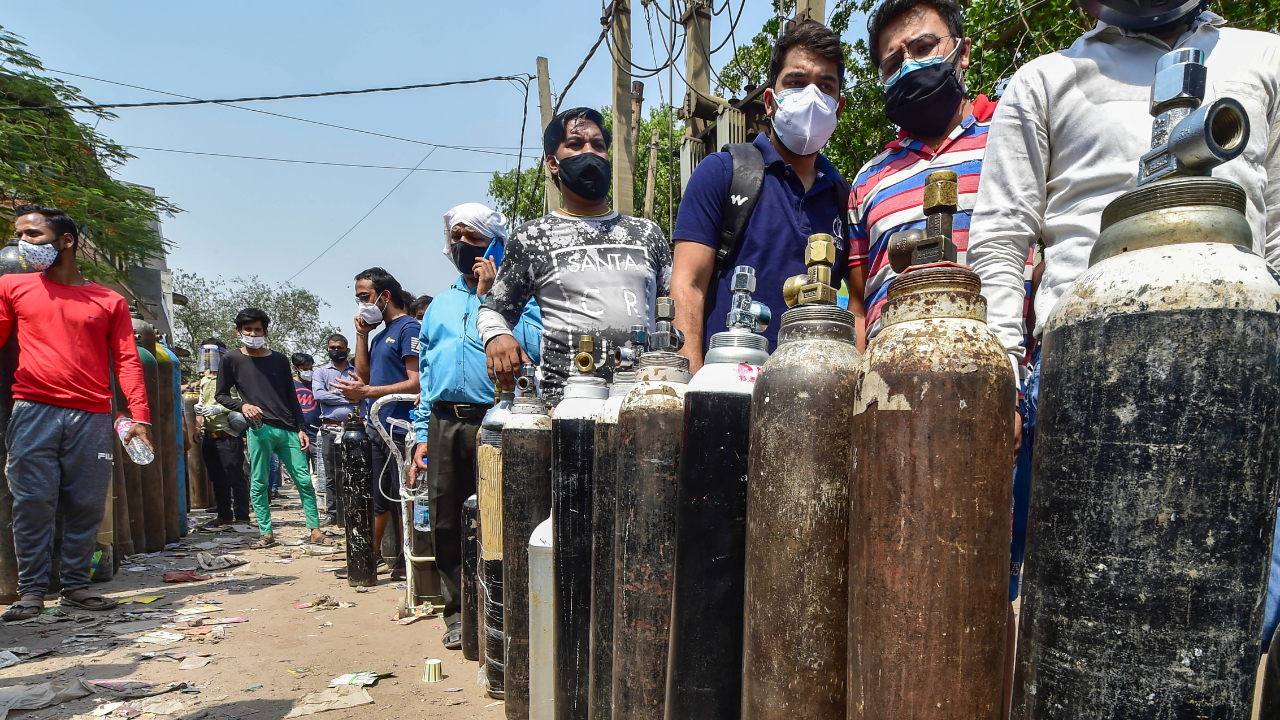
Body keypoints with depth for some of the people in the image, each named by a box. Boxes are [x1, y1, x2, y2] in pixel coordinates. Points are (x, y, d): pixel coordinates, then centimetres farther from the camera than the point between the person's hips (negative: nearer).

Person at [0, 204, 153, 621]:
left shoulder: (110, 301, 11)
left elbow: (127, 361, 6)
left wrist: (140, 416, -3)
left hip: (92, 416, 0)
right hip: (34, 413, 0)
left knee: (86, 506, 2)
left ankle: (75, 585, 12)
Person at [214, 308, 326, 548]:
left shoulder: (279, 359, 14)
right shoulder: (232, 360, 8)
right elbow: (221, 395, 10)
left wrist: (301, 428, 9)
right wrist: (243, 405, -10)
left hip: (288, 429, 2)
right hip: (259, 429, -2)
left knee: (304, 481, -2)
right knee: (259, 484, 0)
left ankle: (315, 531, 3)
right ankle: (267, 534, 10)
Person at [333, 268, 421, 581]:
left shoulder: (408, 327, -8)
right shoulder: (381, 333, 20)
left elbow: (416, 382, -16)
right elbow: (363, 374, 17)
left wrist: (367, 392, -20)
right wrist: (362, 334, 12)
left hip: (398, 427, -9)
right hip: (375, 427, 9)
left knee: (402, 499, -2)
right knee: (375, 499, 14)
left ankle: (406, 562, 7)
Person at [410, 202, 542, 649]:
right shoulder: (439, 305, 20)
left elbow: (533, 349, -14)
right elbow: (425, 374, 20)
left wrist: (491, 297, -10)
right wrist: (422, 436, 13)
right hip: (443, 423, 5)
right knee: (446, 523, 9)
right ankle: (458, 612, 23)